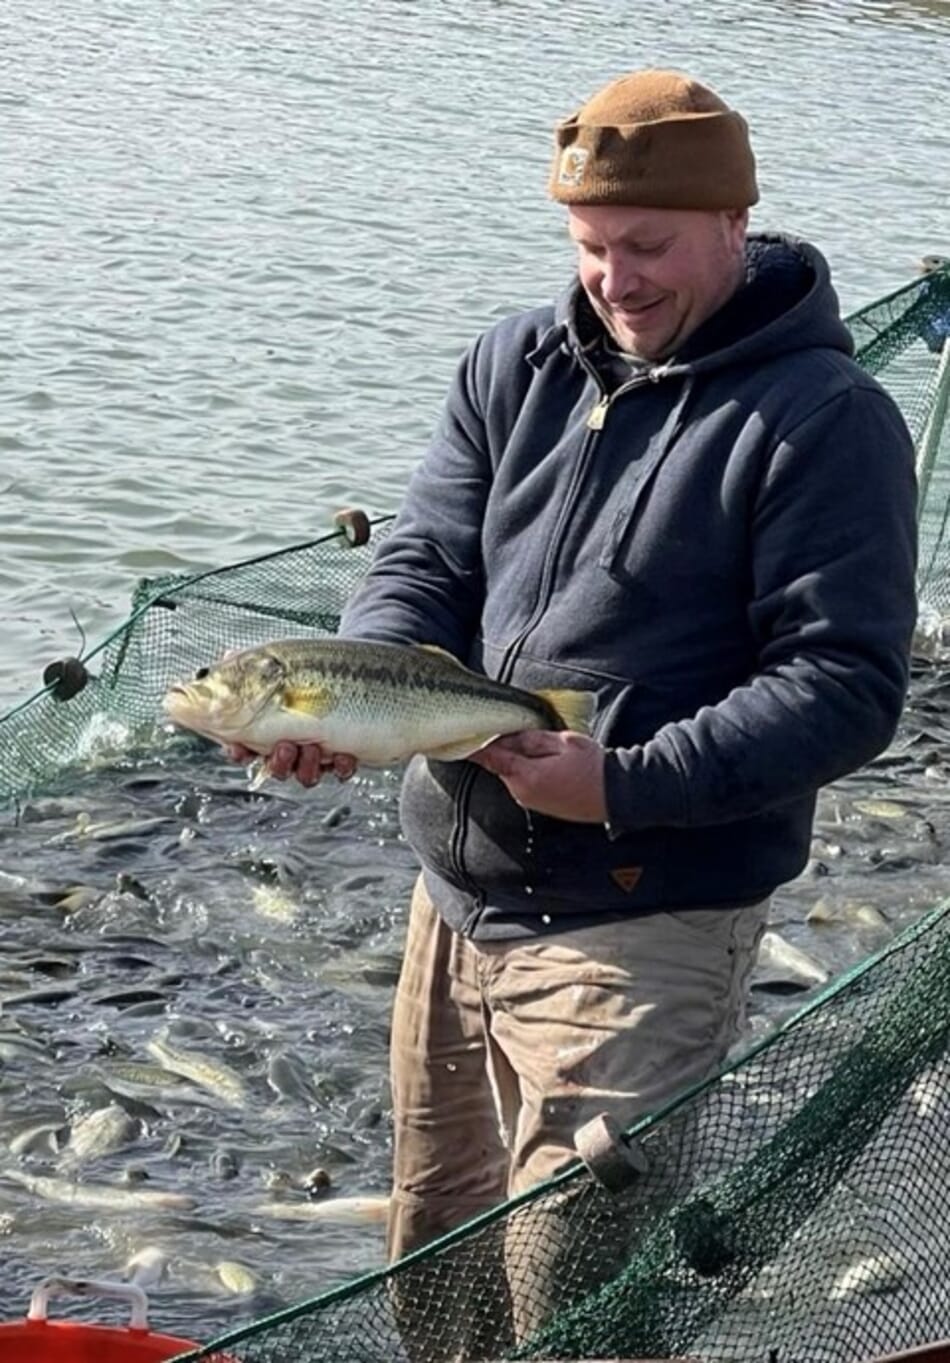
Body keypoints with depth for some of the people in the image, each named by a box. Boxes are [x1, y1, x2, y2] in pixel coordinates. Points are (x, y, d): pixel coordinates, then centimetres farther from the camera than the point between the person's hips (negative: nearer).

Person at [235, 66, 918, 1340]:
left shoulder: (824, 420, -12)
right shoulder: (515, 365, 7)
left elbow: (846, 685, -16)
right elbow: (428, 563, 3)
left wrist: (627, 785, -26)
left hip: (642, 925, -6)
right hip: (457, 894, 7)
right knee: (430, 1276, 20)